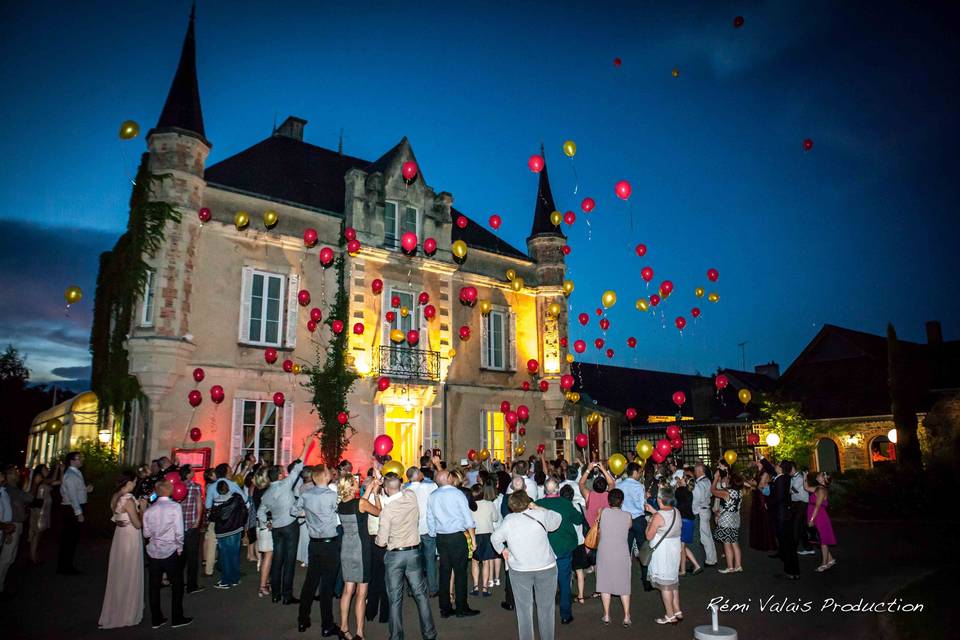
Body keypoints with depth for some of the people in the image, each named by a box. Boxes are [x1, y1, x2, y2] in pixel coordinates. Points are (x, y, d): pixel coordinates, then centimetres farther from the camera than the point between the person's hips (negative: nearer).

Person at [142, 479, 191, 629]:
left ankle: (156, 619, 23)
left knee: (154, 586, 14)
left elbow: (146, 534, 4)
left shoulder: (149, 510, 1)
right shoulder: (175, 507, -13)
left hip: (153, 552, 4)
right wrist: (180, 548, -1)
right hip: (170, 552, -4)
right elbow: (179, 532, -15)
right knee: (177, 585, 9)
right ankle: (177, 619, 15)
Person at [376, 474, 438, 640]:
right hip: (414, 552, 4)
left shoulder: (387, 510, -18)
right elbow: (403, 490, 19)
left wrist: (377, 538, 8)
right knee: (420, 594, 13)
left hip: (394, 555, -4)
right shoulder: (412, 496, -8)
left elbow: (382, 542, -14)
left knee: (395, 598, 8)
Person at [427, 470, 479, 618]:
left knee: (444, 572, 10)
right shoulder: (457, 493, -8)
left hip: (440, 537, 5)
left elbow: (430, 520, 8)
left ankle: (445, 608, 16)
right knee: (460, 572, 2)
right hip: (457, 537, -5)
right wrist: (473, 538, 0)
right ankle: (461, 608, 7)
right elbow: (468, 518, -7)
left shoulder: (432, 496, 4)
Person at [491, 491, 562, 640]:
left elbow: (495, 538, 4)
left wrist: (502, 550, 20)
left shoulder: (508, 520, -5)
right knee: (546, 607, 12)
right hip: (546, 567, 0)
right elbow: (558, 519, 9)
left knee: (524, 608, 12)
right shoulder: (540, 515, -9)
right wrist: (538, 508, 8)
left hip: (520, 570, 0)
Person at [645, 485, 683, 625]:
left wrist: (649, 523, 0)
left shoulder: (658, 516, -22)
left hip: (662, 552, -8)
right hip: (675, 549, 8)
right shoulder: (676, 511, 1)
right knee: (673, 582, 20)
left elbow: (649, 536, -16)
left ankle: (670, 616, 10)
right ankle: (677, 612, 27)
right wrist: (654, 511, 22)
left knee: (665, 584, 3)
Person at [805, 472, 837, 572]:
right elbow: (806, 487, 22)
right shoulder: (818, 488, 8)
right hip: (819, 518, 9)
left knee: (823, 541, 1)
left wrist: (812, 519, -19)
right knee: (822, 540, 17)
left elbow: (817, 506, -20)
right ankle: (830, 559, 26)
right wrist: (806, 477, 14)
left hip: (820, 517, -9)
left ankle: (825, 563, 10)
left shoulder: (821, 490, -18)